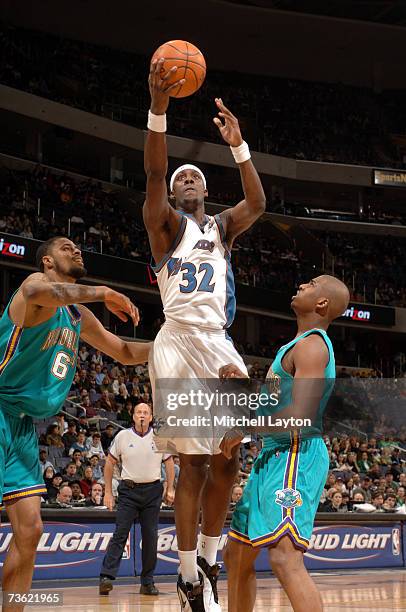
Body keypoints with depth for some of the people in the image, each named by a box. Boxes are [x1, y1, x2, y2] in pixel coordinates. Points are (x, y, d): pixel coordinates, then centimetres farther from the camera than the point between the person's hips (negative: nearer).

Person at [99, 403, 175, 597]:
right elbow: (110, 463, 5)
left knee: (150, 536, 2)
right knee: (120, 533, -10)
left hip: (153, 491, 2)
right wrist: (108, 492, 1)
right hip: (128, 490, -1)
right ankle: (106, 577, -15)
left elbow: (169, 462, 11)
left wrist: (170, 490, 5)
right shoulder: (122, 436, 0)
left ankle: (147, 582, 9)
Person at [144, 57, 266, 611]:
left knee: (227, 462, 3)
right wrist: (158, 108, -25)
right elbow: (153, 174, -11)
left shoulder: (222, 228, 21)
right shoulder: (166, 223, 8)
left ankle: (208, 563, 18)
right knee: (194, 465, -8)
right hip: (180, 343, -5)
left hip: (220, 346, 5)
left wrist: (239, 146, -10)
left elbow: (258, 203, 1)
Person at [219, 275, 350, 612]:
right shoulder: (299, 345, 22)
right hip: (274, 457, 11)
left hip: (296, 456, -11)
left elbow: (299, 416, -22)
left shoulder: (312, 345, -10)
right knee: (236, 555, 16)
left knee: (285, 558, -25)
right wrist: (244, 380, 14)